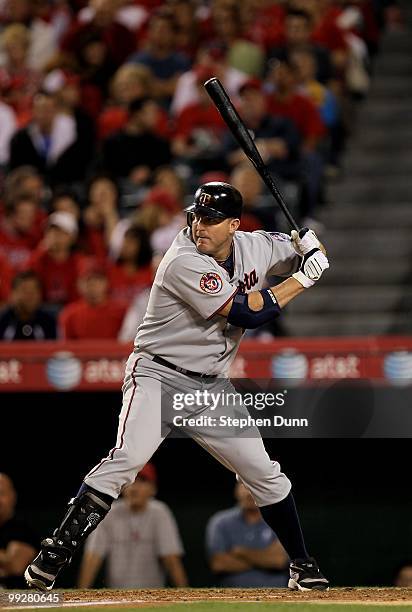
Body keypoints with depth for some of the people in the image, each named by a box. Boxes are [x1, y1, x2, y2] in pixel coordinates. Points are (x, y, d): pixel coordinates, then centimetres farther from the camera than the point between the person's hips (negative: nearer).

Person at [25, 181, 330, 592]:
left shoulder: (254, 247, -1)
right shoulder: (184, 262, -22)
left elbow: (298, 252, 16)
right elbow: (246, 313, -24)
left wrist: (308, 248, -9)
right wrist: (301, 280, -16)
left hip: (211, 388, 7)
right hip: (158, 377, -7)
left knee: (265, 474, 8)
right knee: (128, 456, -28)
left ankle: (303, 567, 25)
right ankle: (52, 557, -26)